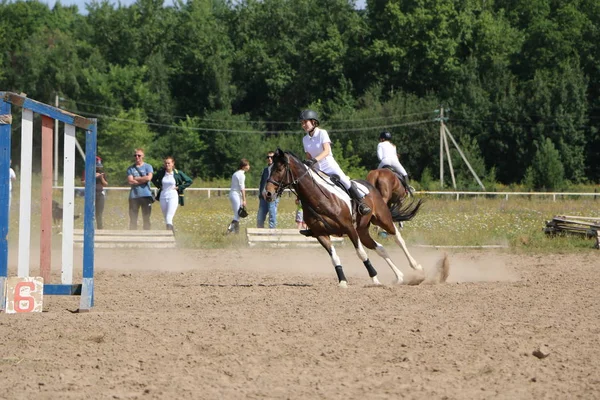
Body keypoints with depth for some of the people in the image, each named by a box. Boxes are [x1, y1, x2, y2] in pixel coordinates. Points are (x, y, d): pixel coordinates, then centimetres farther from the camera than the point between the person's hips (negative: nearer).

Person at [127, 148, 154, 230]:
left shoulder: (148, 167, 6)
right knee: (133, 219, 1)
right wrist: (143, 180, -6)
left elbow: (149, 178, -11)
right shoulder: (130, 168, 10)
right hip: (134, 196, 2)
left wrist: (136, 178, -4)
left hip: (146, 195, -1)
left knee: (146, 218, 0)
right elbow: (130, 181, -3)